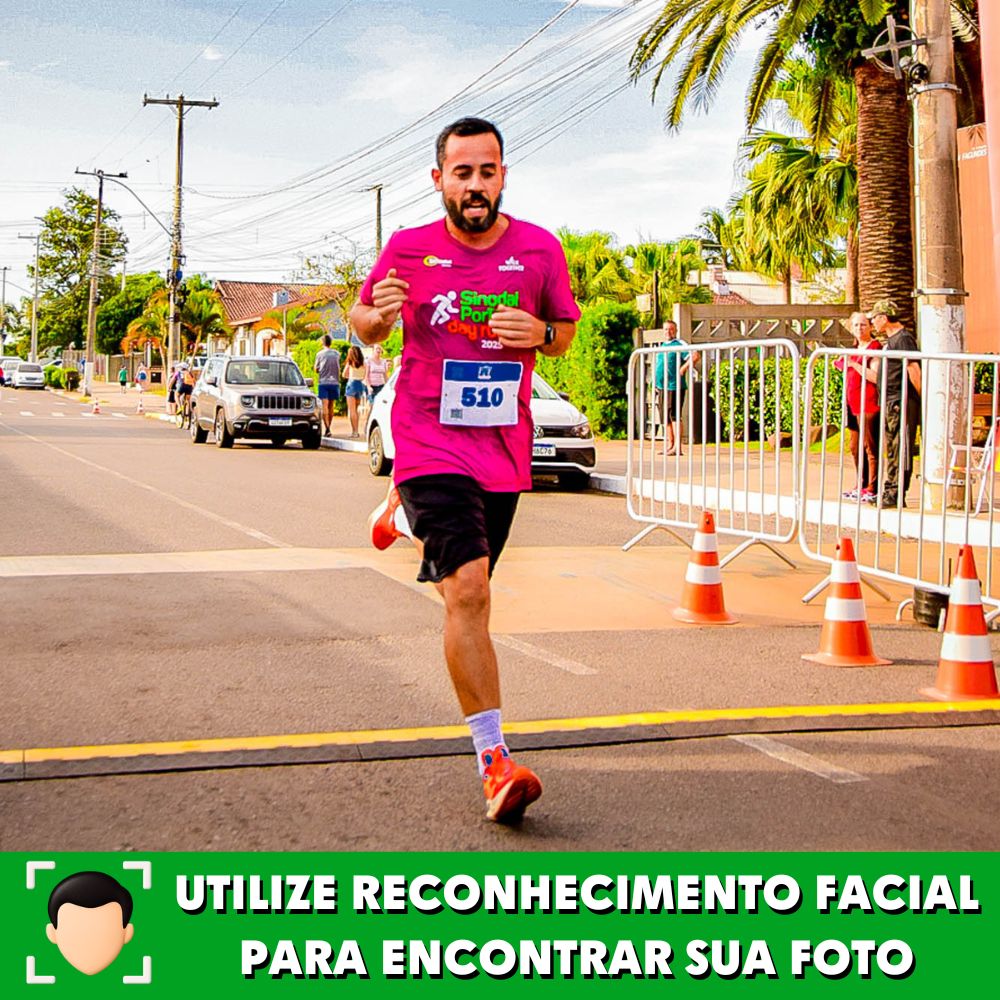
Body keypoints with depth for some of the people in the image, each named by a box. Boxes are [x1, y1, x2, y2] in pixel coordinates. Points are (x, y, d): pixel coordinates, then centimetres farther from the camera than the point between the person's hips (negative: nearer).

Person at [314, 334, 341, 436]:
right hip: (334, 382, 3)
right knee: (331, 406, 11)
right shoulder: (337, 354, 6)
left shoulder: (320, 354, -3)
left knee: (325, 406, -8)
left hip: (323, 382, -3)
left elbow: (316, 369, 5)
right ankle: (328, 428, 17)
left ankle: (327, 428, -22)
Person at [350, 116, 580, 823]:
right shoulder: (409, 248, -3)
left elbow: (566, 332, 12)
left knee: (467, 591, 23)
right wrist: (376, 314, -13)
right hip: (432, 440, -4)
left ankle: (407, 510, 57)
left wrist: (540, 333, -11)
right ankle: (494, 759, -14)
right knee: (468, 592, -19)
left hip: (505, 446, 4)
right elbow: (364, 323, 11)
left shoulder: (539, 249, 0)